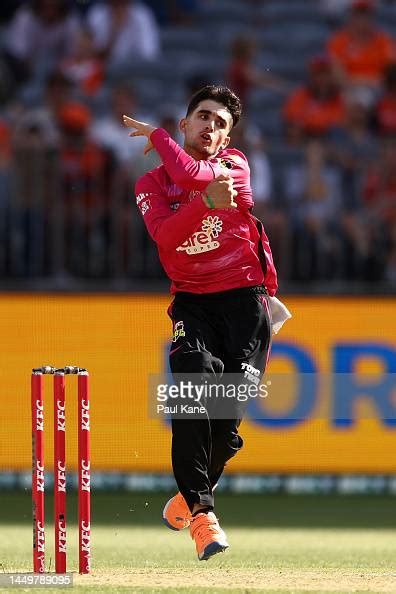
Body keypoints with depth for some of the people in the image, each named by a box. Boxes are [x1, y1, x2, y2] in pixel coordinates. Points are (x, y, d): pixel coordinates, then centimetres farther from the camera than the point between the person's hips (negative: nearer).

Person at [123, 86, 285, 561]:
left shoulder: (234, 165, 5)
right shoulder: (151, 183, 9)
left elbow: (191, 175, -17)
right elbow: (165, 236, -12)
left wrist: (156, 136, -1)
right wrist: (207, 202, -28)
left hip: (245, 298, 0)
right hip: (192, 302, 1)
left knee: (228, 418, -7)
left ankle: (188, 499, 18)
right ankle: (200, 513, -26)